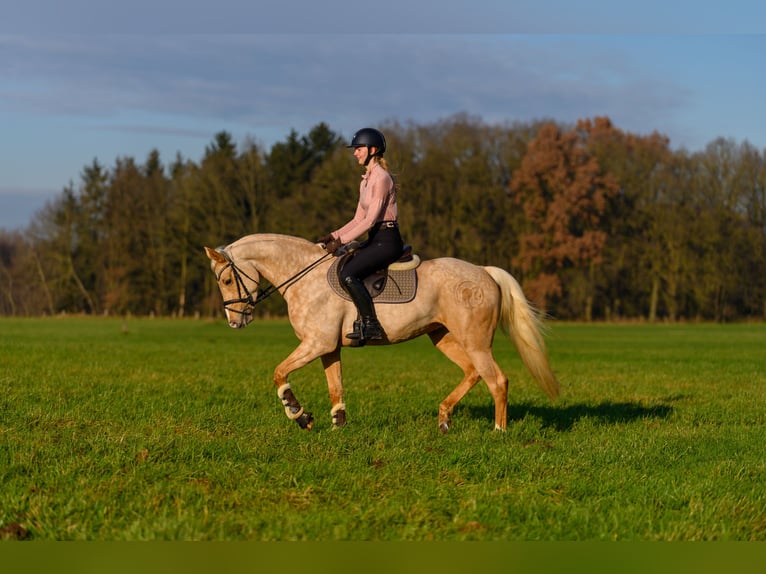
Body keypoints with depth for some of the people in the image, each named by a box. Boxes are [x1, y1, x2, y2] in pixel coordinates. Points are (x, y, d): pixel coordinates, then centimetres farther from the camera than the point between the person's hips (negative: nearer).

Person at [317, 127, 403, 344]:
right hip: (375, 240, 10)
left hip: (387, 240, -10)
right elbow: (358, 219, 17)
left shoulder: (381, 178, -13)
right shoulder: (366, 181, 16)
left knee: (348, 275, -24)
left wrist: (341, 241, -18)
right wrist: (334, 236, 5)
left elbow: (370, 220, -19)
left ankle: (371, 325, -20)